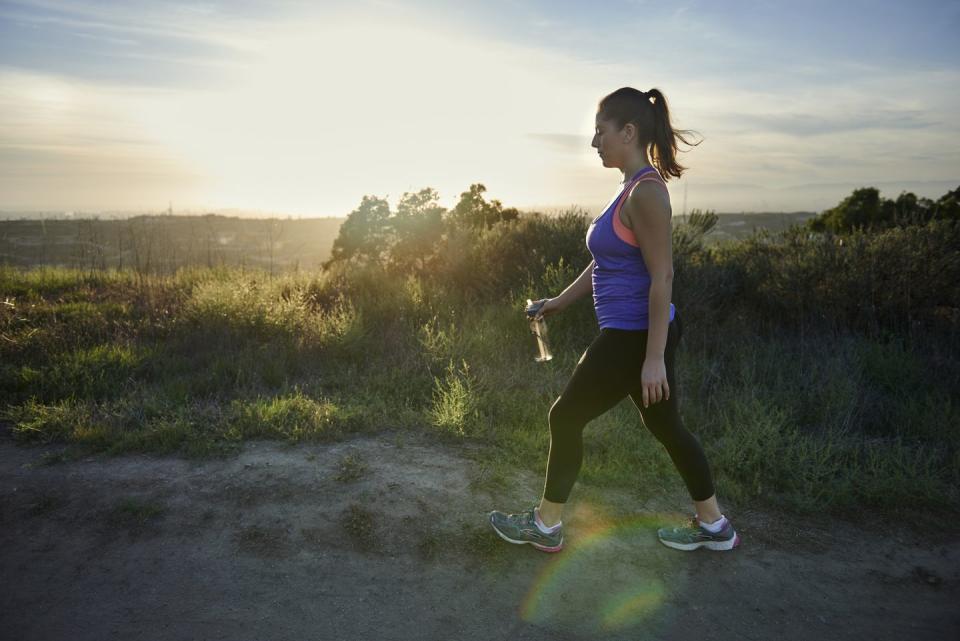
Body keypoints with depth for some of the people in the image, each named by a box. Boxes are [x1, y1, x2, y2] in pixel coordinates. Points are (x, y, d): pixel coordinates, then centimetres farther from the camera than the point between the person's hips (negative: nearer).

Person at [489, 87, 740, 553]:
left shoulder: (646, 192, -18)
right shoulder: (633, 188, 12)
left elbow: (662, 276, -22)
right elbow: (607, 263, 19)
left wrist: (654, 358, -23)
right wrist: (561, 300, 23)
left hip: (633, 338, -10)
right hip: (636, 334, 10)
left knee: (566, 417, 3)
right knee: (666, 426, 18)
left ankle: (545, 526, 20)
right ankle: (714, 527, 32)